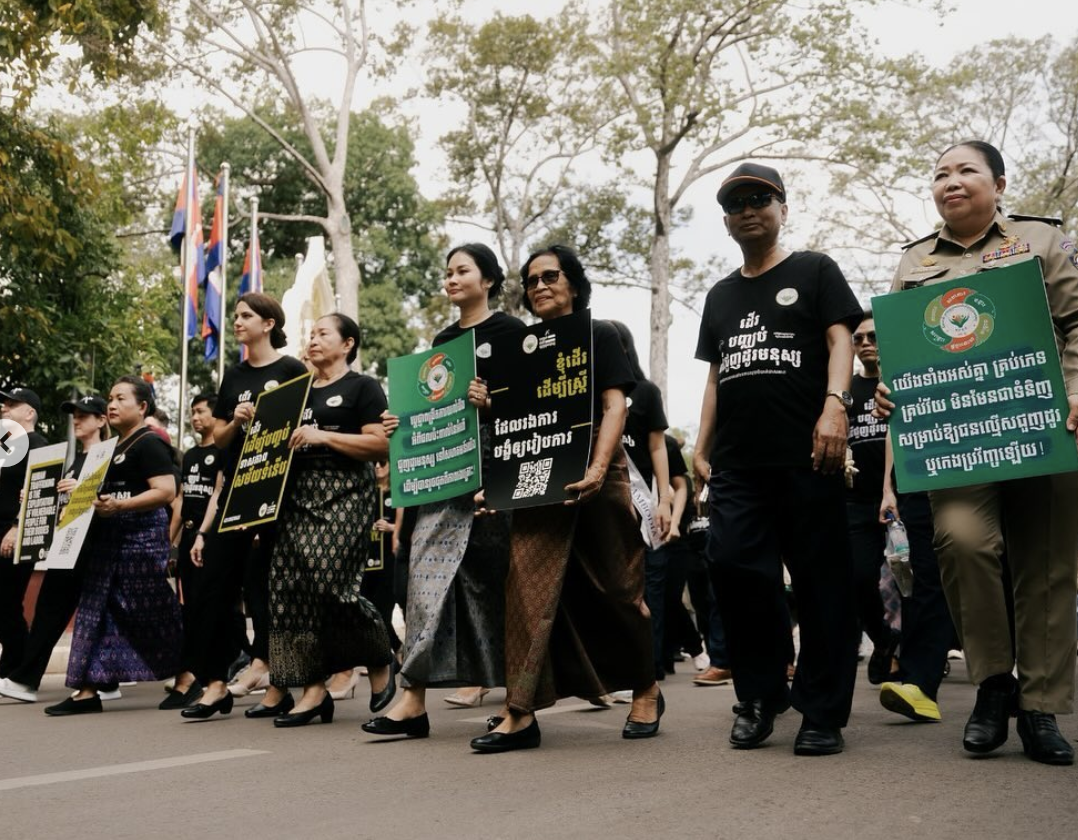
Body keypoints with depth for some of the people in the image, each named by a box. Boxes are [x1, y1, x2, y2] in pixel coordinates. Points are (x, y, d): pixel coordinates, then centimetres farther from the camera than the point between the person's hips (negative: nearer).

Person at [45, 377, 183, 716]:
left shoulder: (149, 444, -10)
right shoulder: (115, 446, 18)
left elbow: (166, 491, -21)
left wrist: (119, 505, -29)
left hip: (141, 537, -9)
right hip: (107, 538, 10)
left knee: (152, 613, -4)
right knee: (96, 610, 5)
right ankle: (87, 691, 6)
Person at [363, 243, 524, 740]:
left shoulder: (510, 331, 1)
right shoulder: (442, 340, 19)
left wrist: (492, 401, -22)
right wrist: (404, 422, 4)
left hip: (492, 459, -5)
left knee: (487, 572, 0)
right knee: (428, 565, -7)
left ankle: (496, 675, 15)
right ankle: (414, 698, -11)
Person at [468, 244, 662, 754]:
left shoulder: (599, 336, 4)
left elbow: (614, 406, -7)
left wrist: (597, 469, -22)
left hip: (596, 479, -4)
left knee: (616, 591, 4)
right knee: (529, 591, -8)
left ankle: (646, 691, 23)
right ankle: (520, 714, -9)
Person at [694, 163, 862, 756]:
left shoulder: (814, 271, 10)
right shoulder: (721, 295, 23)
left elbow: (840, 340, -1)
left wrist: (834, 406, -18)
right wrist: (702, 448, 16)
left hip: (804, 456, -4)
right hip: (737, 462, 4)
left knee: (820, 579, -4)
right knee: (732, 566, -7)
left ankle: (822, 713, 3)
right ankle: (761, 694, 9)